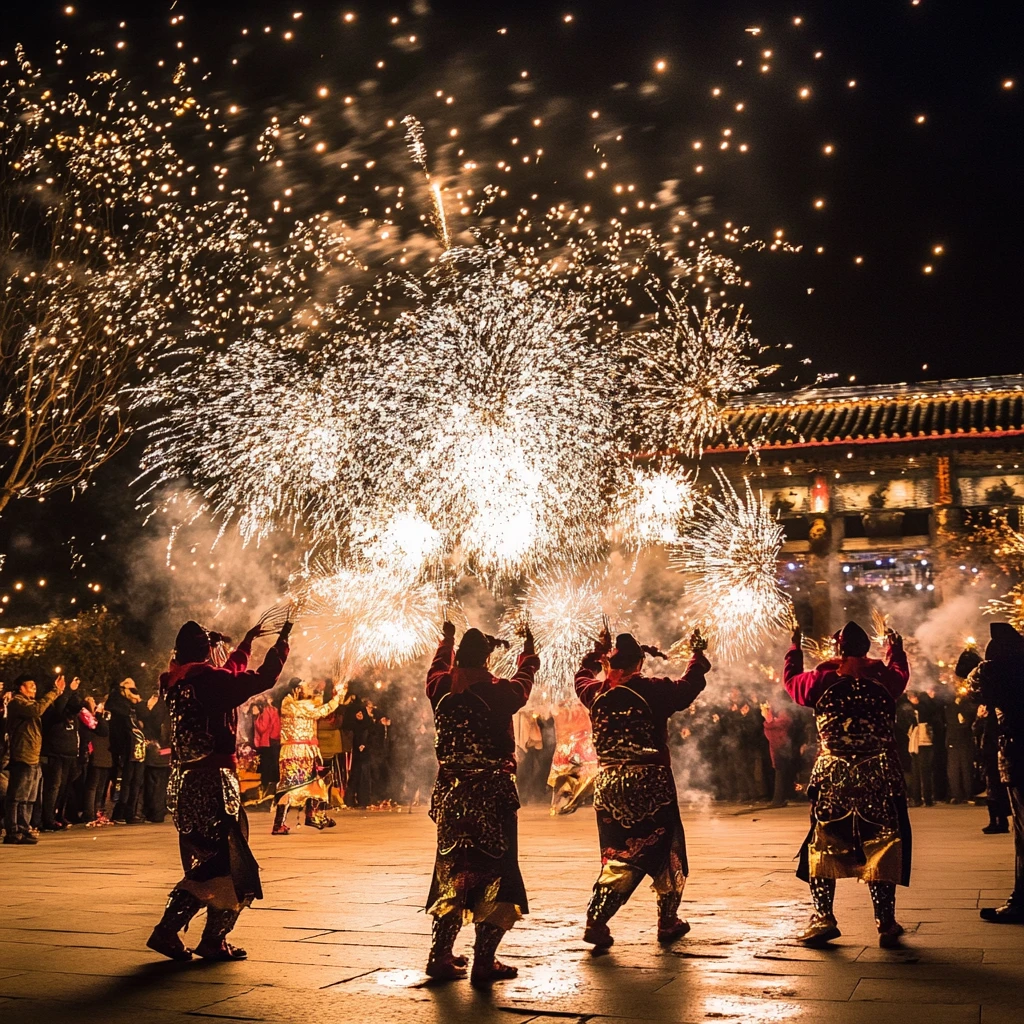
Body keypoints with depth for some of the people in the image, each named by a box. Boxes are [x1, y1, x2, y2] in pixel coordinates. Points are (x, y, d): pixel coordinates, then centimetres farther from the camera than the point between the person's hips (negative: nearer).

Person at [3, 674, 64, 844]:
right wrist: (54, 692, -21)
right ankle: (11, 833, -9)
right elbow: (37, 709, -25)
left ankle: (23, 831, 14)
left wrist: (58, 692, 12)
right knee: (16, 798, -9)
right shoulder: (17, 702, -7)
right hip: (22, 759, -10)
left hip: (33, 759, 10)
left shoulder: (30, 703, 25)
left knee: (28, 799, 11)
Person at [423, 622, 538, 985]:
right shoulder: (500, 693, -11)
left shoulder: (442, 690, -2)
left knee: (452, 873, 17)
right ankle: (484, 962, 2)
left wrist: (446, 640, 41)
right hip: (492, 796, -4)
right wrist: (528, 645, 31)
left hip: (450, 795, 5)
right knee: (494, 876, 4)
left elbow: (437, 668, 22)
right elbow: (525, 676, 11)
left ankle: (441, 956, 19)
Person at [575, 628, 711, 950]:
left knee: (618, 856, 12)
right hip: (650, 784, -4)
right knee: (668, 851, 14)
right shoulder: (653, 690, -10)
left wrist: (598, 650, 36)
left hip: (608, 785, 4)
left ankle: (596, 922, -1)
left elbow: (581, 676, 24)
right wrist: (698, 655, 20)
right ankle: (668, 923, 24)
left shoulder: (596, 693, 2)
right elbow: (689, 685, 3)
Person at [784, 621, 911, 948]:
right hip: (880, 774, 0)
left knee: (824, 842, 11)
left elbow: (791, 678, 17)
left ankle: (823, 918, 9)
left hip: (832, 773, 0)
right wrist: (895, 646, 43)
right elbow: (901, 672, 25)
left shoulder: (823, 679, -3)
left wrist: (796, 644, 32)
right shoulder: (883, 677, 0)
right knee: (880, 844, 7)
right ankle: (886, 924, 10)